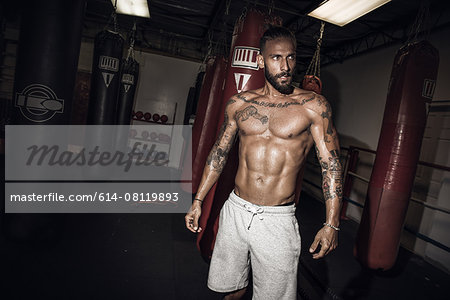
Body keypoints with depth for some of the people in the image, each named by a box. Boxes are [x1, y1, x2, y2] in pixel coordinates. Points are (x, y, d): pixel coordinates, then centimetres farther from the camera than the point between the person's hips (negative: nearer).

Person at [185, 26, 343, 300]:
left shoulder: (313, 106, -5)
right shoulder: (239, 103, 4)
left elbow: (330, 162, -4)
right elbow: (219, 153, 9)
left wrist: (332, 223, -9)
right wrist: (198, 201, 9)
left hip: (278, 220, -2)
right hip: (235, 211, 3)